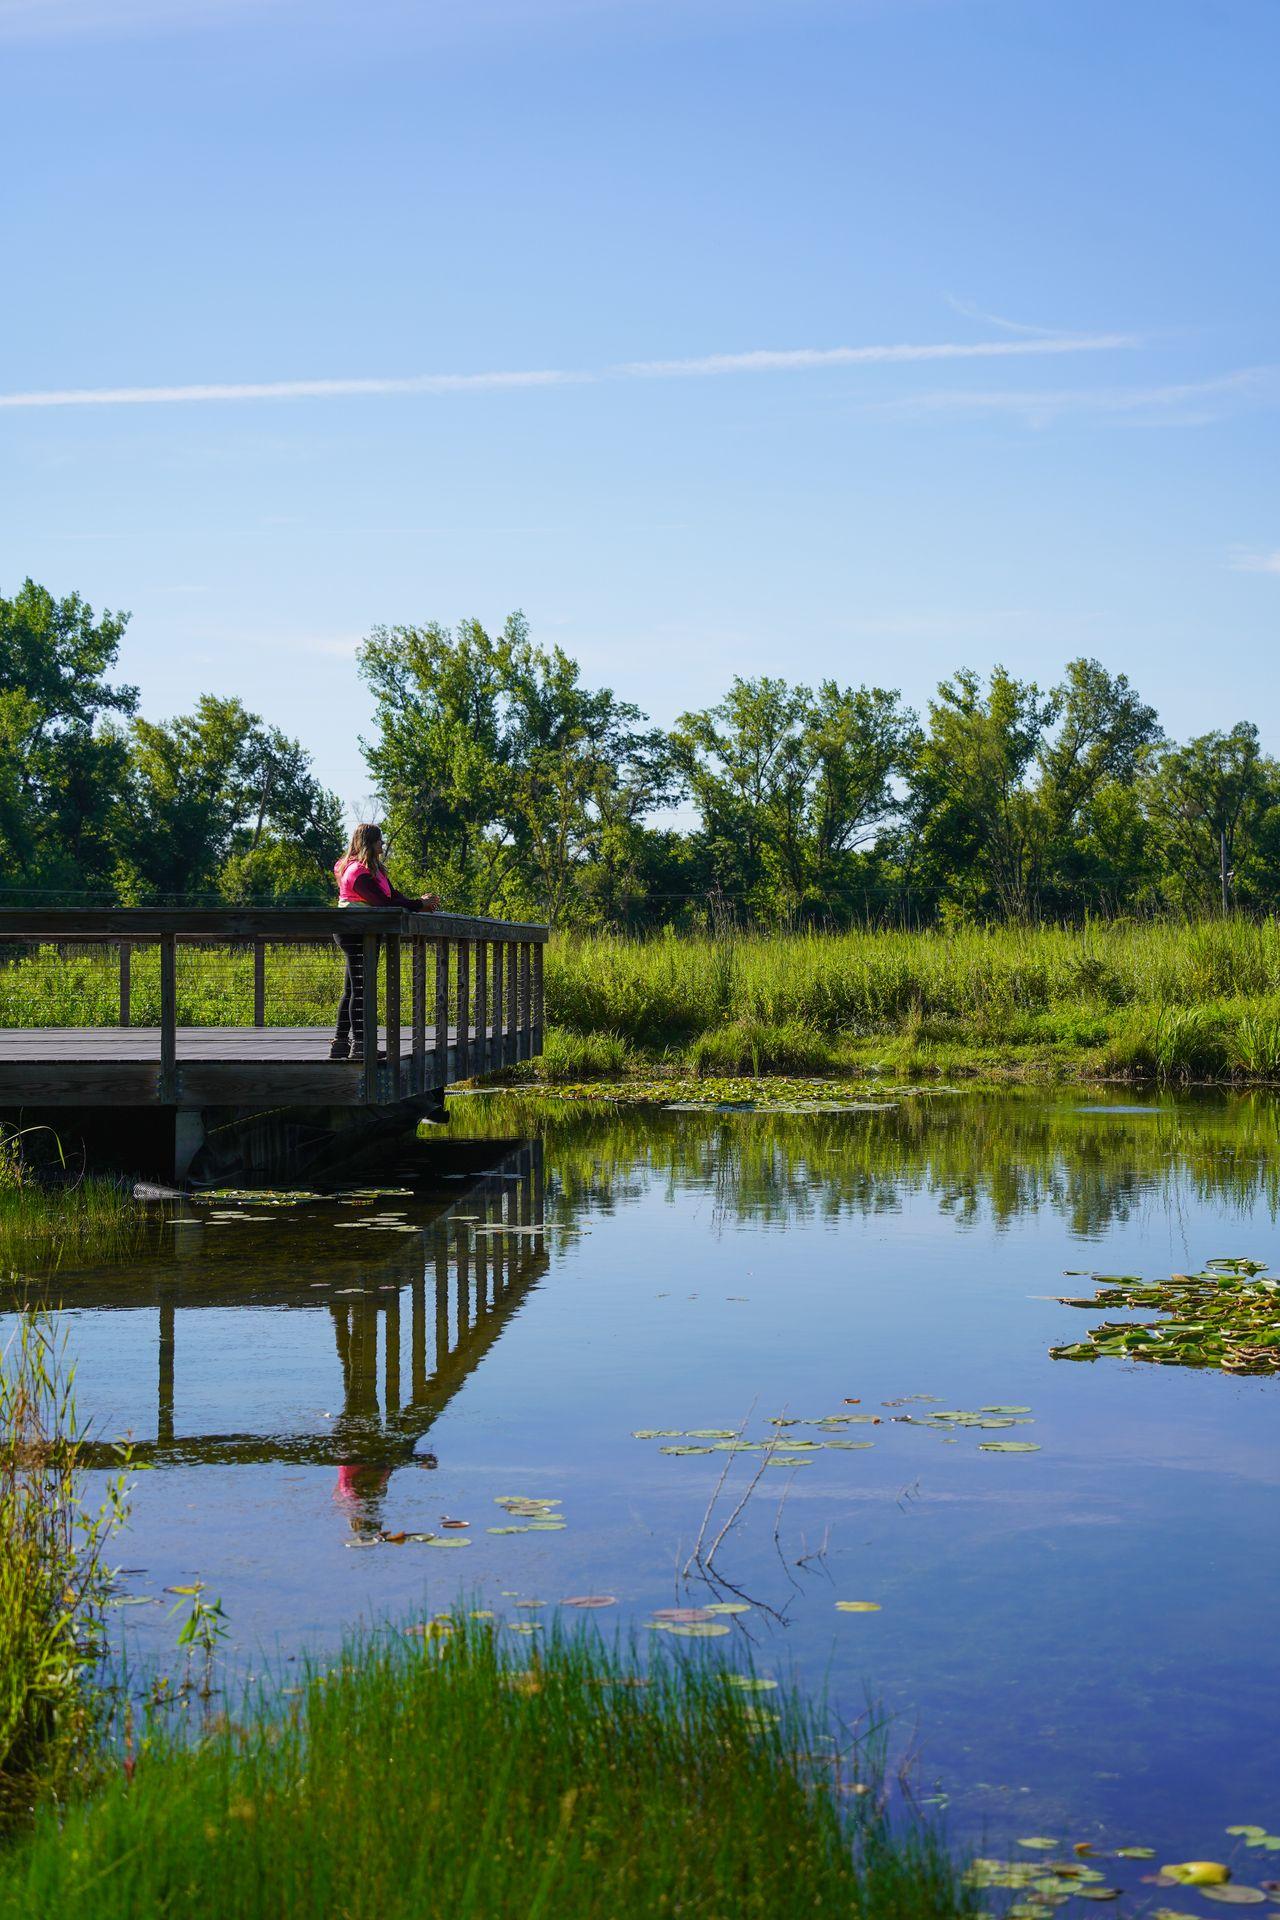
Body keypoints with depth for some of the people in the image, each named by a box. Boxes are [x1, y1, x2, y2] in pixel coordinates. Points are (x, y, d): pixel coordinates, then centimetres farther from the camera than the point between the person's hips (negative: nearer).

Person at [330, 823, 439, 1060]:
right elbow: (383, 903, -23)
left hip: (362, 934, 10)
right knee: (360, 989, -8)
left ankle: (341, 1044, 16)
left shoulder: (374, 869, 15)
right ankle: (359, 1045, -7)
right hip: (354, 932, -10)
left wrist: (419, 903, -5)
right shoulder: (359, 872, -18)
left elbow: (392, 895, 10)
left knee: (352, 989, 12)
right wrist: (419, 905, -17)